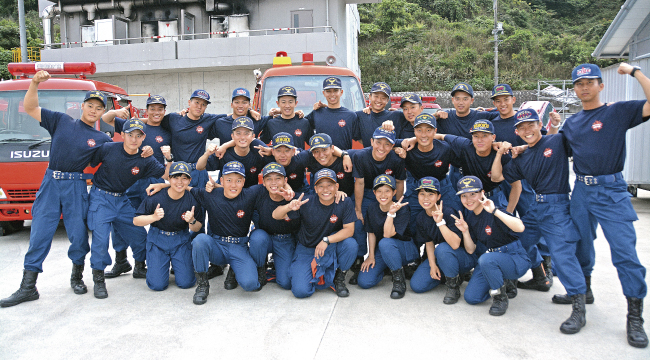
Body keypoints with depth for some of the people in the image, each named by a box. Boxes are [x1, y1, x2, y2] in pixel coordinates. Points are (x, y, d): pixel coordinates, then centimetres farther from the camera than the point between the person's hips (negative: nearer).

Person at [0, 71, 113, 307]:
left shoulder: (101, 139, 7)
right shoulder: (61, 121, 10)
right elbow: (29, 108, 10)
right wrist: (35, 84, -2)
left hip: (76, 186, -1)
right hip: (51, 182, 1)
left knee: (78, 234, 1)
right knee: (39, 234, 2)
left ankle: (77, 277, 24)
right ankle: (28, 287, 10)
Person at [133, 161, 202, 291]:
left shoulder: (193, 199, -12)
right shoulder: (155, 197, -15)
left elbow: (197, 229, -2)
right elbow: (136, 221, -10)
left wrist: (192, 221, -25)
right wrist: (154, 217, -28)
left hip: (181, 240, 1)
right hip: (157, 239, -1)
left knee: (186, 283, -7)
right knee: (157, 285, -7)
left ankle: (176, 264, 27)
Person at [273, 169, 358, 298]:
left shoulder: (345, 203, -14)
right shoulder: (307, 203, -18)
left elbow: (349, 229, -17)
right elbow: (275, 215, -20)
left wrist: (326, 240, -31)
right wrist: (288, 207, -43)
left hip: (332, 248, 1)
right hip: (307, 249, -1)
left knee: (351, 244, -31)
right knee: (301, 291, -18)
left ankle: (339, 279, -2)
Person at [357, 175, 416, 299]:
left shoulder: (403, 209, -18)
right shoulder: (372, 209, -4)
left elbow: (387, 234, -27)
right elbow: (371, 232, 6)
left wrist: (391, 213, -36)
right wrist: (371, 256, 0)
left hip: (406, 250, -4)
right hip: (382, 251, 5)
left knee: (385, 243, -40)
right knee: (364, 282, -14)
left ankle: (399, 280, -18)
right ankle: (386, 268, 17)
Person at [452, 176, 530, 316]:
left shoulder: (493, 213, -21)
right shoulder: (467, 215, 0)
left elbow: (520, 227, -41)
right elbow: (471, 250, 1)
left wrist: (494, 211, -45)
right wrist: (465, 231, -15)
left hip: (516, 261, -6)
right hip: (490, 261, 7)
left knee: (486, 259, -37)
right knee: (471, 297, -5)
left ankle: (501, 298, -12)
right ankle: (501, 280, 21)